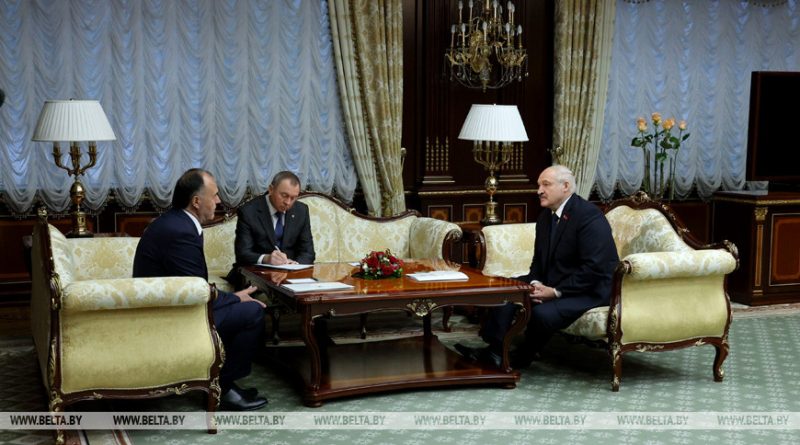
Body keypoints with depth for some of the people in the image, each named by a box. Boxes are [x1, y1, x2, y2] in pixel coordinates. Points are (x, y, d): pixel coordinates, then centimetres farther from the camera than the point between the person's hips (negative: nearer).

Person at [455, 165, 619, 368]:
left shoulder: (589, 216, -20)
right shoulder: (546, 216, 8)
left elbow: (594, 268, -25)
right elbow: (539, 260, 14)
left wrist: (556, 292, -23)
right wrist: (535, 283, -9)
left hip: (591, 289, -9)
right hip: (551, 282, 9)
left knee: (542, 312, -29)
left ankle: (521, 358, -3)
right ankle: (495, 350, -12)